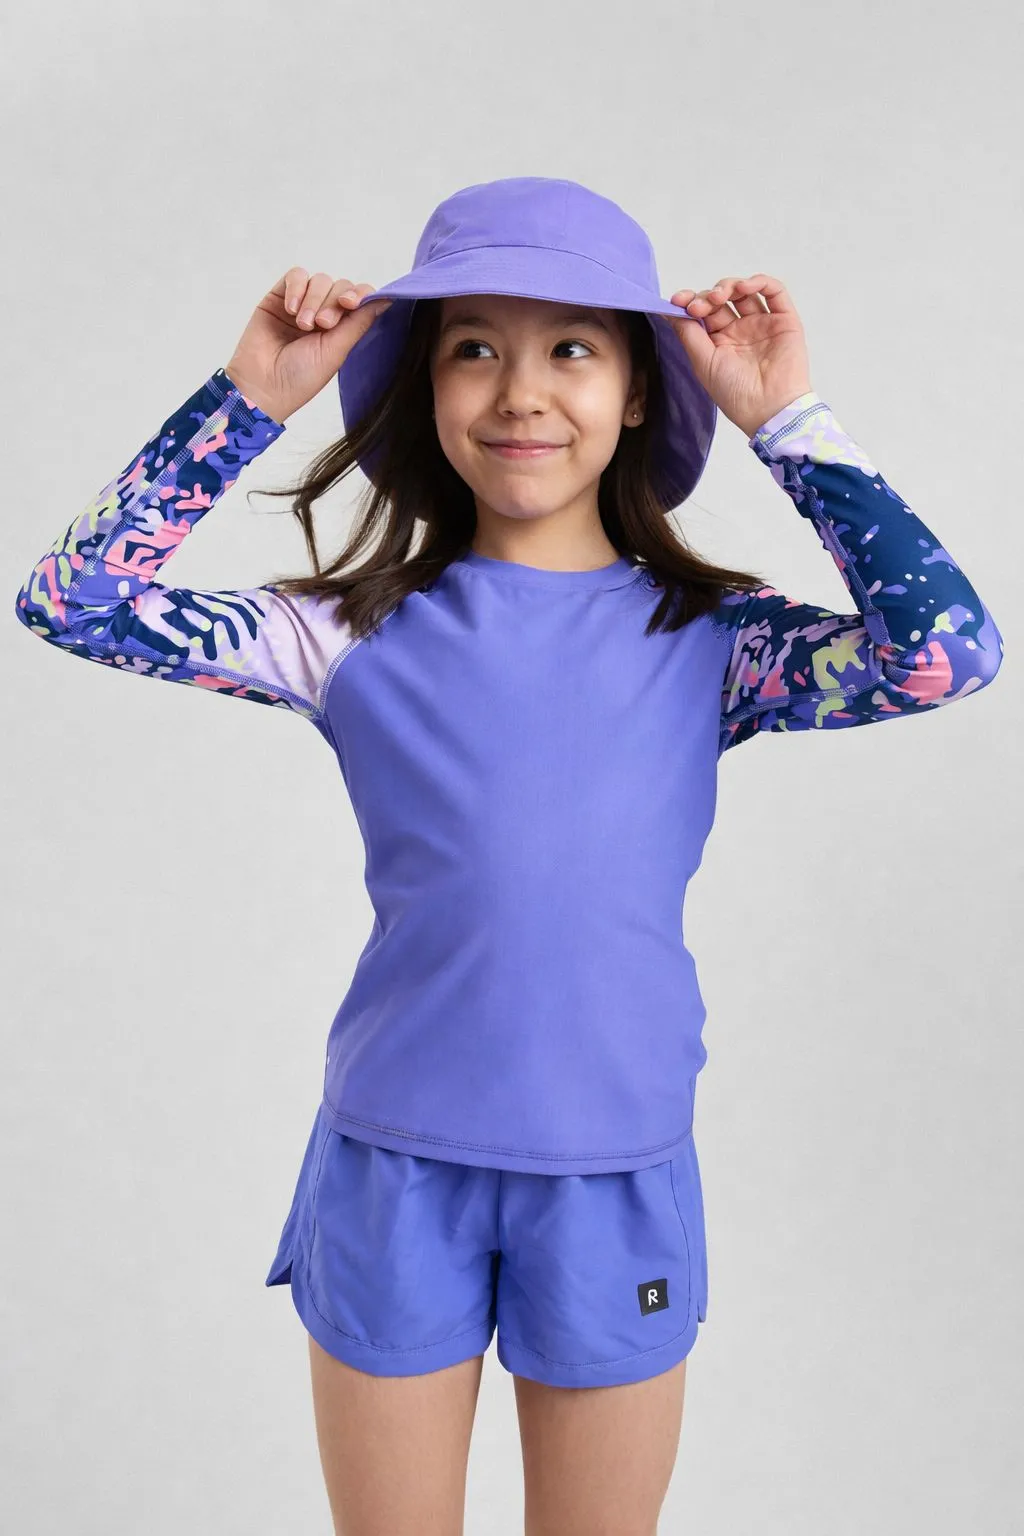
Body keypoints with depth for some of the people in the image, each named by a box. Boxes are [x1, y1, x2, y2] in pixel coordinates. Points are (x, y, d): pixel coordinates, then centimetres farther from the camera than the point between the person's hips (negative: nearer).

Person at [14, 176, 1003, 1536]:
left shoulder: (706, 640, -4)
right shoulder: (361, 635, -4)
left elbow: (950, 652, -18)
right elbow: (77, 602, -8)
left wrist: (787, 421, -14)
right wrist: (248, 399, -12)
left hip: (618, 1171, 0)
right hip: (394, 1166, 0)